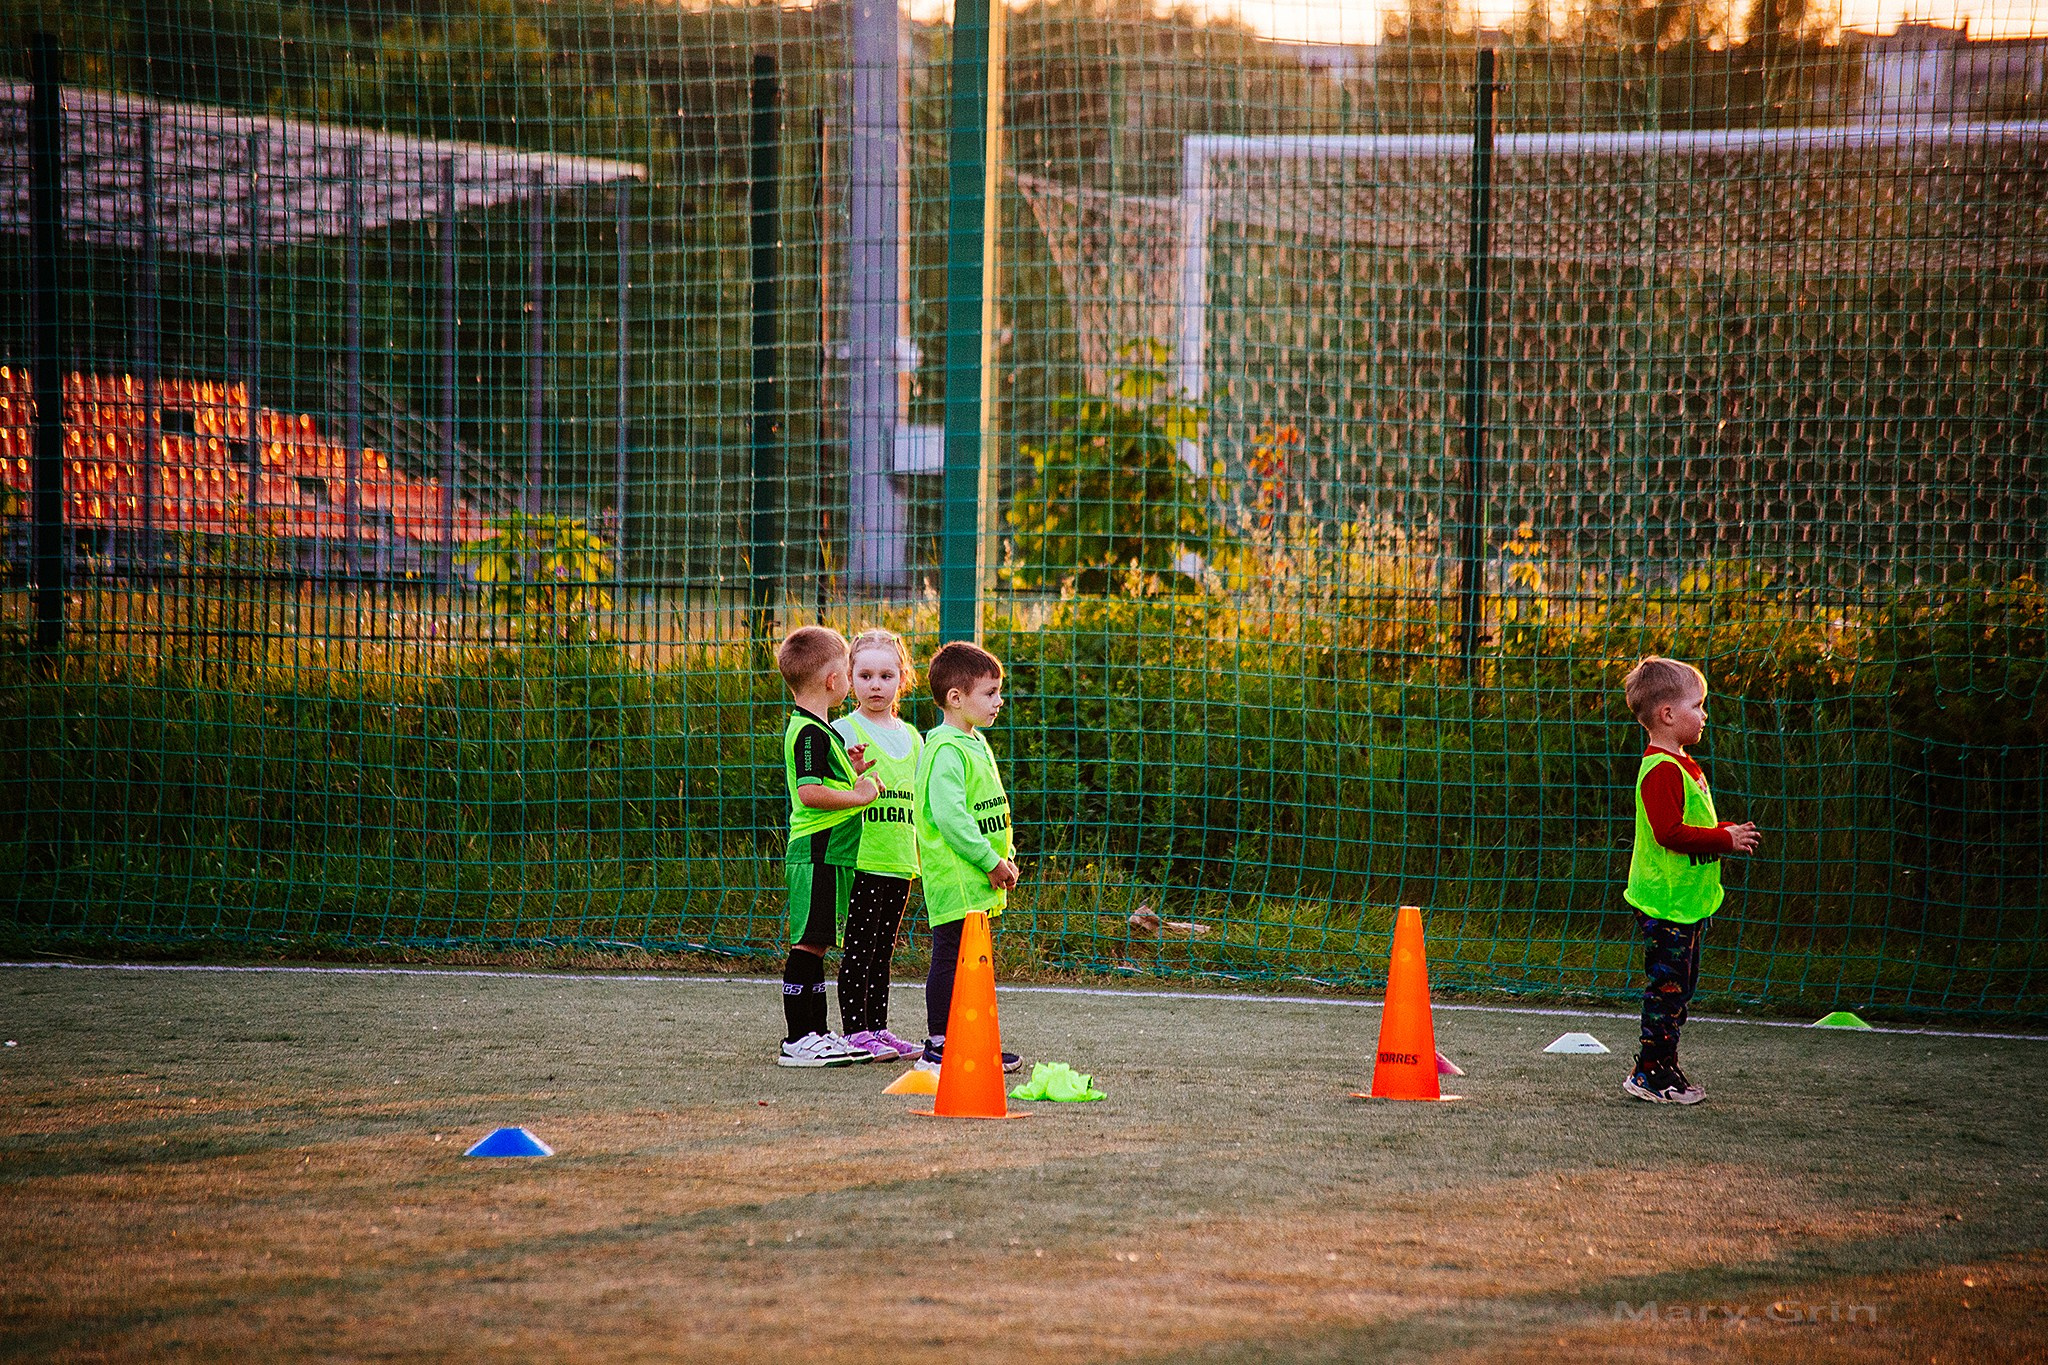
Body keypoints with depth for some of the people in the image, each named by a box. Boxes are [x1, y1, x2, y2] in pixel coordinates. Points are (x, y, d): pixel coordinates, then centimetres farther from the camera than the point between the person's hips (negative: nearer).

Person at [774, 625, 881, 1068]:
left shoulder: (813, 728, 17)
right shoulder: (811, 733, -15)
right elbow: (809, 793, -26)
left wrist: (850, 772, 14)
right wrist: (859, 794, -17)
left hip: (829, 856, 10)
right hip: (817, 857, -10)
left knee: (814, 945, 14)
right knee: (808, 945, -7)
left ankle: (817, 1034, 19)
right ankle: (798, 1040, -6)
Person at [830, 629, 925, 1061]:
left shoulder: (912, 737, 14)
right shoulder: (844, 731, -5)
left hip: (900, 863, 6)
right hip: (860, 859, -6)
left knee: (883, 950, 12)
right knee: (859, 948, -5)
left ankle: (878, 1028, 17)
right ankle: (855, 1031, -1)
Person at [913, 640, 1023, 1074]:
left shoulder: (976, 744, 16)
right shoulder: (945, 752, -17)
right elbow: (949, 815, -25)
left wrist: (1006, 856, 14)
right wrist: (990, 861, -21)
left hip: (977, 883, 10)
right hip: (953, 879, -10)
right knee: (950, 958, -6)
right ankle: (938, 1048, -3)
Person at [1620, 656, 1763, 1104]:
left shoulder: (1683, 766, 16)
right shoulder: (1661, 769, -18)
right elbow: (1669, 832, -25)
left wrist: (1729, 833, 12)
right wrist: (1725, 839, -19)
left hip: (1688, 900, 11)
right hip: (1665, 902, -11)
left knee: (1678, 987, 14)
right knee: (1667, 985, -8)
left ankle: (1664, 1069, 20)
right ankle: (1651, 1073, -4)